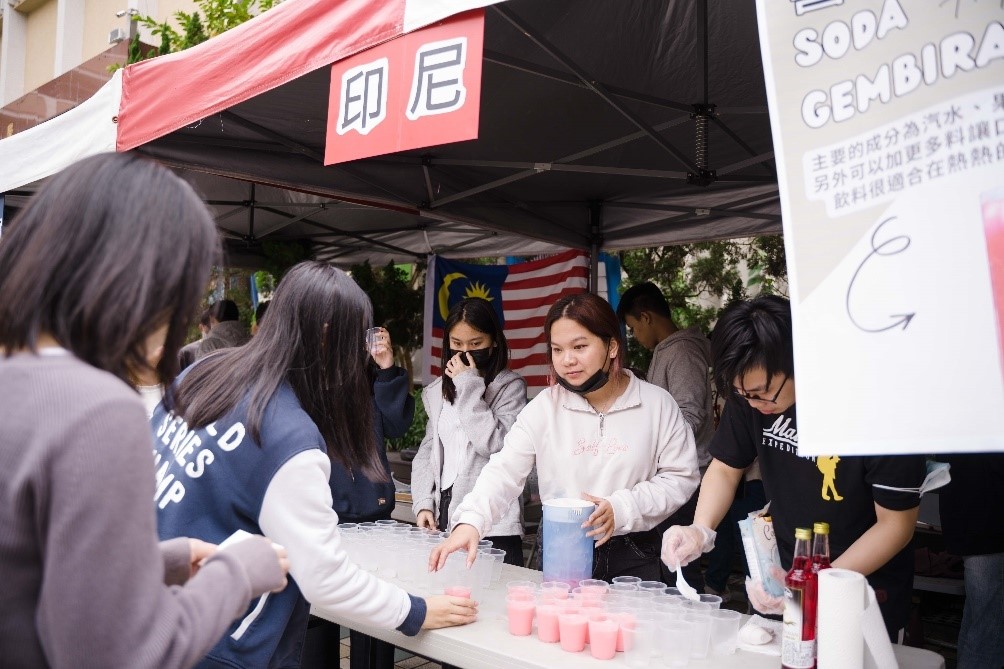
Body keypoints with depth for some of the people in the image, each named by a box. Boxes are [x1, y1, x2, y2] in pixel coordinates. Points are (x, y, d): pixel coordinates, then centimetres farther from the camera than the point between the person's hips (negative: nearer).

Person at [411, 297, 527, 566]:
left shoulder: (510, 386, -2)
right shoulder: (438, 390, 14)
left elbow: (495, 444, -15)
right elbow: (427, 450, 16)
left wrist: (469, 386, -11)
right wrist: (424, 503, 4)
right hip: (443, 517, 5)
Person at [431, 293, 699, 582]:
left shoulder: (657, 404, -5)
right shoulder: (544, 407, -4)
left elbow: (681, 476, -3)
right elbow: (504, 471, -12)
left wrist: (621, 510, -15)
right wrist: (470, 522, -29)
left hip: (634, 559, 0)